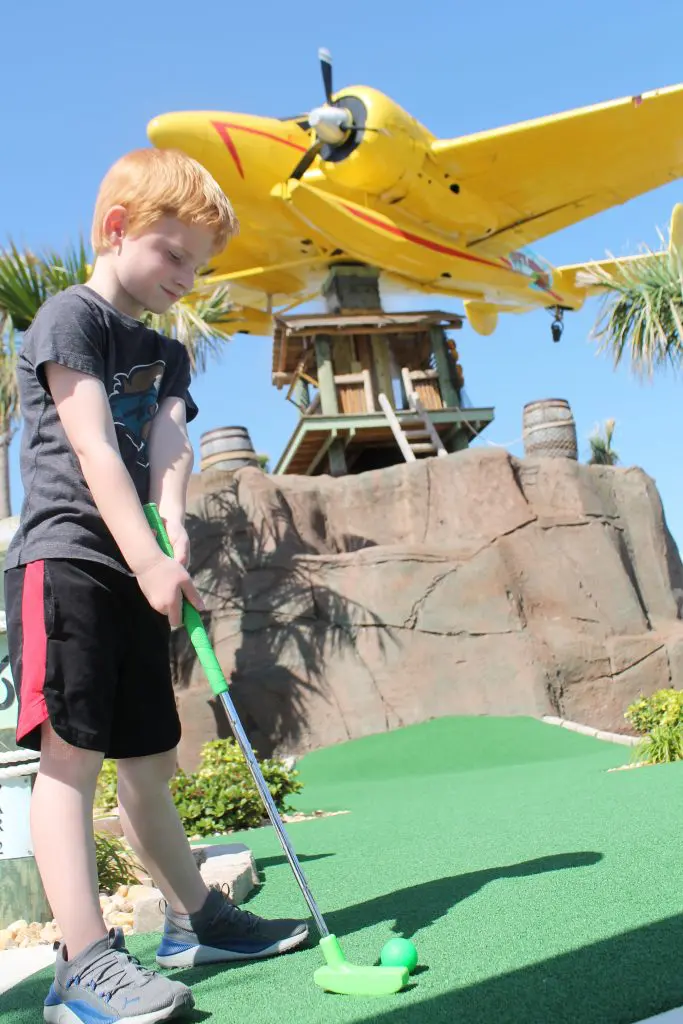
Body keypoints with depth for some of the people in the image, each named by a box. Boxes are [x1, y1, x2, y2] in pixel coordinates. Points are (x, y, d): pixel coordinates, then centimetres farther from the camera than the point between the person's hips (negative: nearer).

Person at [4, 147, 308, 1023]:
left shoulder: (166, 356, 20)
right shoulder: (70, 317, -3)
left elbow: (169, 447, 3)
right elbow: (94, 450, -14)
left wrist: (172, 532, -17)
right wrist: (150, 558, -22)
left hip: (134, 573, 8)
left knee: (147, 754, 14)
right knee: (72, 751, -12)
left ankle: (193, 919, 24)